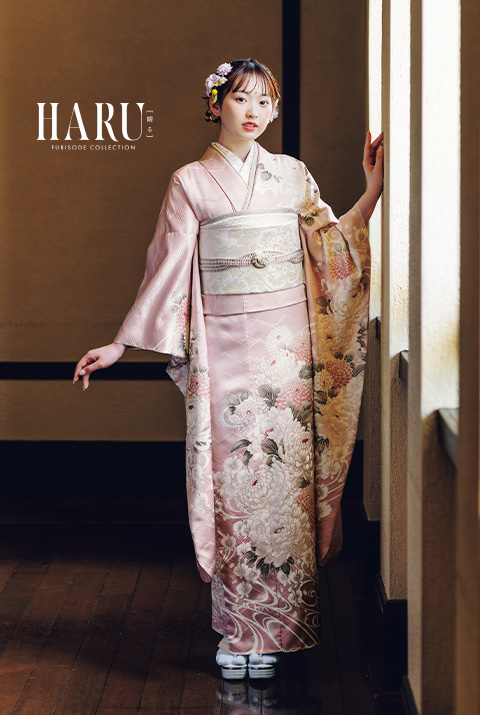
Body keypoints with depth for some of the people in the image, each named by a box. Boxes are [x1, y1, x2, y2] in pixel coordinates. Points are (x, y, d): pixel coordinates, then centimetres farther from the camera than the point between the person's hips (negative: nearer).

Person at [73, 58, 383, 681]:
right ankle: (239, 629, 4)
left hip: (289, 345, 2)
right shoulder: (191, 181, 5)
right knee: (232, 479, -4)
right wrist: (121, 344, 0)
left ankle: (275, 625, 8)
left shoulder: (293, 175, 12)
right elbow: (167, 270, 4)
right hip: (226, 348, -2)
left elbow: (334, 246, 14)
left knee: (285, 476, -1)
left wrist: (373, 190, 7)